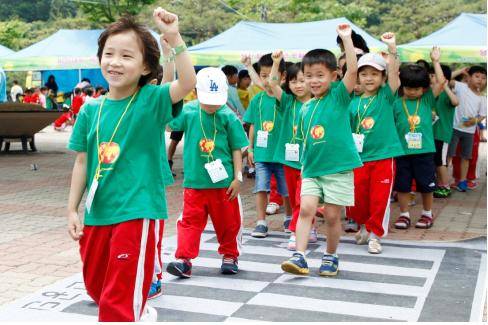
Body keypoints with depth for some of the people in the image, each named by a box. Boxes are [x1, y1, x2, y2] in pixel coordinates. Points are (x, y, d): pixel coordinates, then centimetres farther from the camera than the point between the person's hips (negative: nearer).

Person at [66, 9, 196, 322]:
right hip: (96, 213, 6)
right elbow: (82, 162, 9)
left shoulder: (152, 100, -8)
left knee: (118, 301, -3)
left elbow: (188, 83, -28)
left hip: (137, 211, -6)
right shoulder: (90, 110, 3)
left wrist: (174, 37, -36)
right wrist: (72, 209, 8)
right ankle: (139, 313, 49)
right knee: (96, 285, 23)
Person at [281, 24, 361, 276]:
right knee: (306, 209, -9)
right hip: (311, 169, 4)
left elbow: (353, 69, -20)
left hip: (338, 169, -4)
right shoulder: (306, 108, 8)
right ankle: (299, 256, -8)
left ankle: (331, 257, 21)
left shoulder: (339, 95, -5)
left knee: (332, 215, 3)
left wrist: (346, 38, -23)